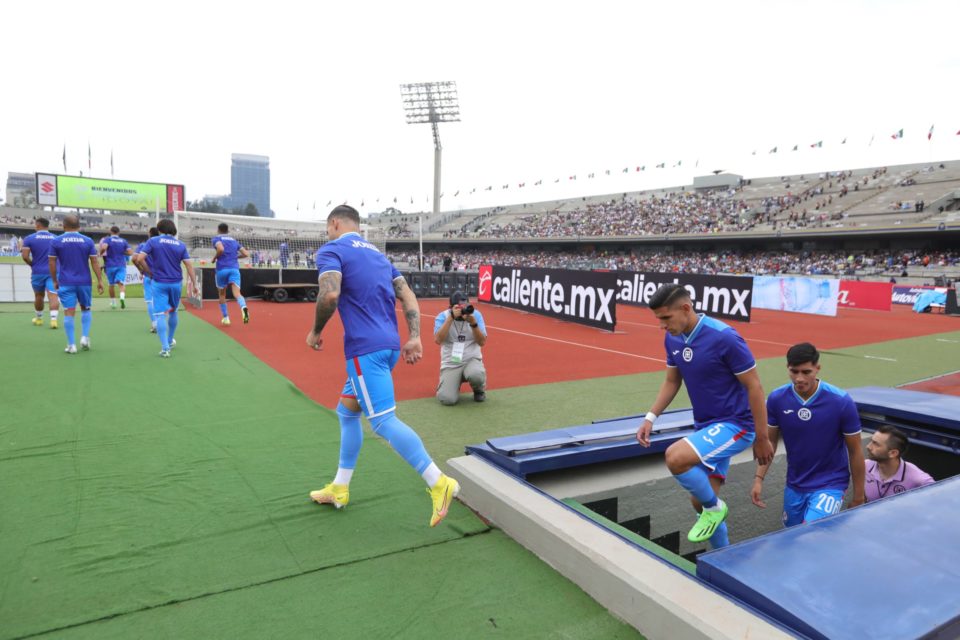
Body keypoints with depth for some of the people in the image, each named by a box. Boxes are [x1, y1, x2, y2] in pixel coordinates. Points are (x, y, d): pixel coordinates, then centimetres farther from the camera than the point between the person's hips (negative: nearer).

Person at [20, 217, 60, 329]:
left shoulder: (29, 238, -2)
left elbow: (25, 257, -9)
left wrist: (33, 265, 8)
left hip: (38, 272, 0)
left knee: (39, 296, 15)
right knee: (53, 296, -7)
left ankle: (39, 318, 31)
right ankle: (53, 319, -19)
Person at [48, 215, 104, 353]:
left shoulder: (56, 241, 0)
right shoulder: (88, 241, 1)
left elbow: (52, 262, 2)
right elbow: (95, 262, -2)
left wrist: (55, 280, 12)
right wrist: (100, 280, 1)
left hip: (66, 283, -1)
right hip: (84, 282, 1)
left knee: (69, 312, -1)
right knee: (86, 309, 17)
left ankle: (71, 345, 0)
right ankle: (85, 337, 5)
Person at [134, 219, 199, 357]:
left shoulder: (153, 241, -1)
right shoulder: (180, 245, 5)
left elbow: (139, 259, -11)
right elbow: (189, 266, 0)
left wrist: (150, 272, 2)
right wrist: (194, 285, 3)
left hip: (159, 283, -3)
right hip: (176, 283, 3)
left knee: (160, 314, -2)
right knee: (173, 312, 21)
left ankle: (165, 348, -9)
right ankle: (170, 341, 35)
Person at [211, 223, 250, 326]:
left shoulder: (217, 238, 6)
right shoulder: (234, 241, 20)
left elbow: (220, 249, -16)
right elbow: (246, 254, 13)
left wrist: (215, 258, 0)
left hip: (222, 269, -2)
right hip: (234, 269, 2)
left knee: (222, 295, 18)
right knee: (237, 293, -15)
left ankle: (225, 318, 22)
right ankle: (243, 307, -47)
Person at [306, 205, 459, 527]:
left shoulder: (331, 250, -1)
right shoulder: (376, 253, 22)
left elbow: (329, 295, -20)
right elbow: (408, 296, 13)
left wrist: (315, 332, -4)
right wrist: (414, 337, 6)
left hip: (365, 348, -9)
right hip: (389, 344, 9)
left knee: (383, 420, -9)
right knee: (346, 411, 19)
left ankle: (439, 483, -13)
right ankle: (339, 489, 26)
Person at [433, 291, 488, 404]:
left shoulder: (475, 315, -2)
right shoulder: (442, 317, -5)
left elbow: (482, 342, -7)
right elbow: (438, 340, -20)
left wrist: (473, 323, -23)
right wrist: (451, 317, -25)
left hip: (472, 360, 0)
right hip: (450, 364, 0)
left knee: (476, 376, -36)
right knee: (447, 399, -19)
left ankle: (479, 389, 3)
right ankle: (455, 382, 18)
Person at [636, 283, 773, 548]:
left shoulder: (724, 337, -22)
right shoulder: (672, 339, -1)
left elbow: (754, 387, -15)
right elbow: (672, 382, 12)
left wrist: (762, 439, -11)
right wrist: (650, 417, 0)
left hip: (735, 424, -7)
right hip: (706, 426, 7)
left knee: (675, 457, -28)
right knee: (700, 501, 11)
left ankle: (714, 507, 0)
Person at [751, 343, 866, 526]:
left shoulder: (841, 401, -17)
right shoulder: (777, 399, -11)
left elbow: (855, 450, -6)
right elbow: (770, 441, 2)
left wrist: (858, 497, 0)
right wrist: (759, 478, -5)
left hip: (829, 484, -4)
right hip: (794, 485, 4)